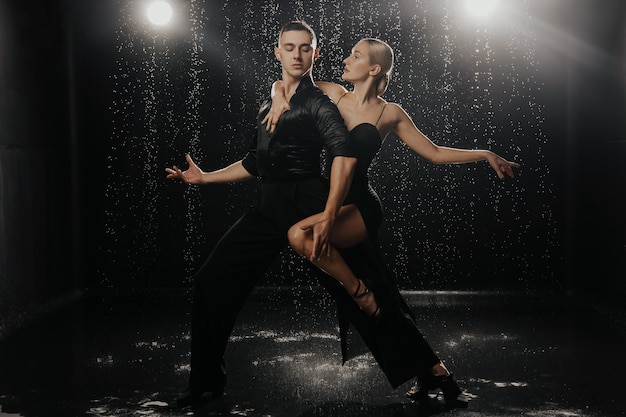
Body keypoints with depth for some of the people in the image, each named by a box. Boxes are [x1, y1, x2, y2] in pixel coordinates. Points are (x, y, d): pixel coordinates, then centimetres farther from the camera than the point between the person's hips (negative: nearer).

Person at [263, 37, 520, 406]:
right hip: (332, 202, 4)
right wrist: (280, 99, -4)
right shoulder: (334, 94, 9)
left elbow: (435, 153, 4)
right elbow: (281, 84, 18)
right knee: (384, 301, 5)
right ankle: (432, 369, 19)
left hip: (362, 207, -4)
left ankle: (360, 291, -10)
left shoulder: (390, 113, 1)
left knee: (301, 234, -32)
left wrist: (484, 154, -4)